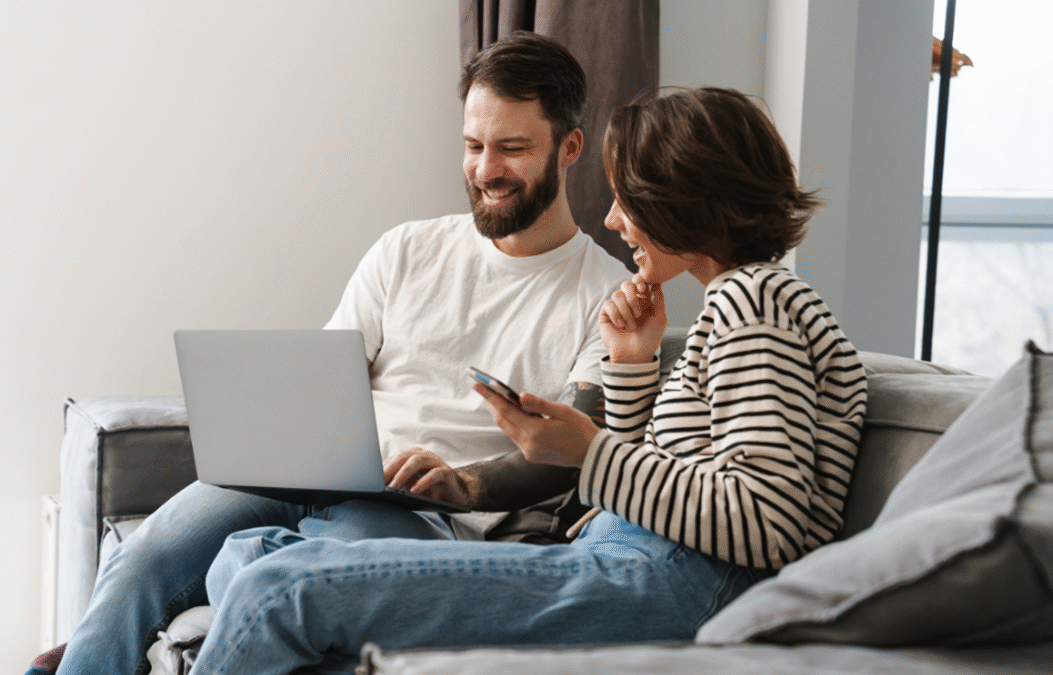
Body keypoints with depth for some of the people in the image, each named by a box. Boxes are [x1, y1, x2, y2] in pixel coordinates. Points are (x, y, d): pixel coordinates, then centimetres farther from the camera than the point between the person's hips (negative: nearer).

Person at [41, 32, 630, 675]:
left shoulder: (609, 296, 5)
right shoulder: (407, 252, 19)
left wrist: (463, 483, -28)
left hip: (439, 521, -4)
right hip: (311, 479, 5)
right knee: (141, 562, -23)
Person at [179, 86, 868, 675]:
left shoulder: (752, 297, -5)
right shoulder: (743, 299, 26)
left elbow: (766, 525, -18)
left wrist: (590, 453, -16)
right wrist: (633, 364, 13)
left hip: (668, 581, -11)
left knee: (281, 589, -21)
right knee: (250, 555, 6)